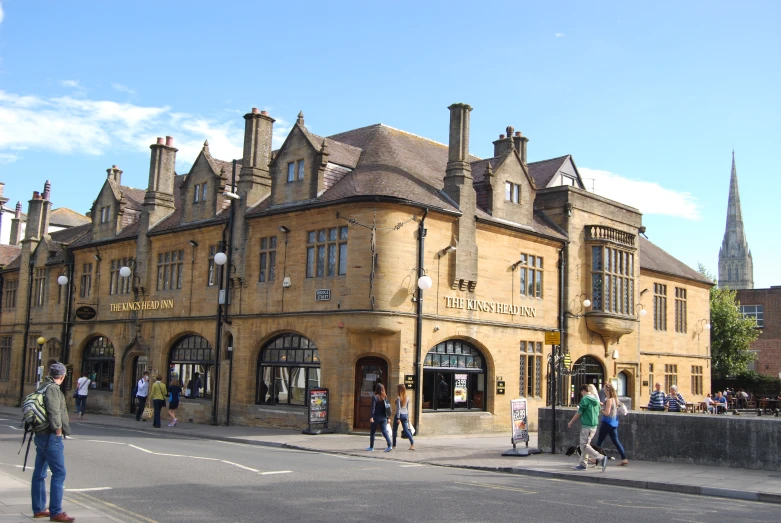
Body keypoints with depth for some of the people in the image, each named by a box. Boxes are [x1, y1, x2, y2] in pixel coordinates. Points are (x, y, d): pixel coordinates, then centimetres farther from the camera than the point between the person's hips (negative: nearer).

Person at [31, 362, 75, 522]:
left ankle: (38, 509, 23)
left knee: (39, 473, 14)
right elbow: (54, 411, -24)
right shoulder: (53, 388, -15)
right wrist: (58, 431, -16)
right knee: (59, 474, -7)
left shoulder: (43, 387, 14)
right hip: (51, 437, -10)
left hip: (41, 435, 10)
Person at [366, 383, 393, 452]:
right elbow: (387, 407, 7)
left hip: (376, 417, -4)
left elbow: (373, 408, -16)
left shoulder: (374, 397, -9)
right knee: (384, 431, -1)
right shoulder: (385, 397, 6)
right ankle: (389, 445, -18)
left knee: (372, 432, 10)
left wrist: (371, 417, -19)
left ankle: (371, 447, 19)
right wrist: (388, 418, 12)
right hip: (383, 417, 4)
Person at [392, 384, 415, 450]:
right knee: (406, 430, 2)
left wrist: (398, 418, -14)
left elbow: (398, 408, -14)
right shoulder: (407, 398, 9)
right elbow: (407, 408, 13)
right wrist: (408, 418, 18)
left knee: (395, 430, 11)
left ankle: (394, 445, 16)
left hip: (399, 415, -5)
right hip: (405, 415, 5)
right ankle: (412, 443, -17)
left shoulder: (398, 398, -10)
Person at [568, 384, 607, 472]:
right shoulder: (596, 399, 10)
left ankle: (601, 458, -16)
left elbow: (579, 413, -10)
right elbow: (598, 413, 18)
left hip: (586, 426, -9)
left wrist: (571, 422, 3)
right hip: (594, 426, 9)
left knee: (584, 446, -6)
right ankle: (583, 464, 18)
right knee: (585, 445, 15)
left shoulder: (585, 399, -13)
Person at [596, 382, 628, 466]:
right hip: (614, 423, 8)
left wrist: (601, 410, -5)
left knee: (599, 441, 4)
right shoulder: (615, 399, 8)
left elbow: (607, 413, -23)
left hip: (607, 423, -8)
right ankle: (624, 458, 1)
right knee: (616, 441, 8)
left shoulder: (609, 400, -18)